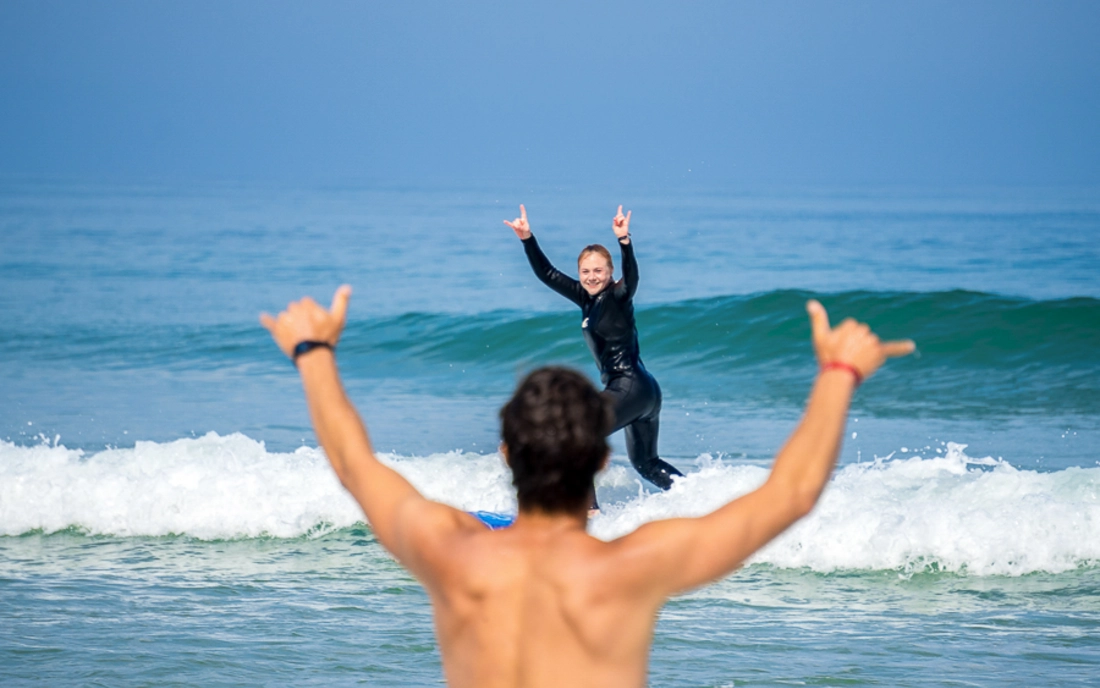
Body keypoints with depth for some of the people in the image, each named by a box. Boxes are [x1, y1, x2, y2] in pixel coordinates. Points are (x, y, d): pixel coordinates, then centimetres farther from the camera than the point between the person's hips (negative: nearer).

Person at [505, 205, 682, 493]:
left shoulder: (618, 297, -11)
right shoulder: (588, 299, 11)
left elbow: (631, 277, -33)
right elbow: (548, 274, 13)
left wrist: (624, 241, -49)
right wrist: (527, 240, 2)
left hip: (630, 388, -10)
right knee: (646, 463, 21)